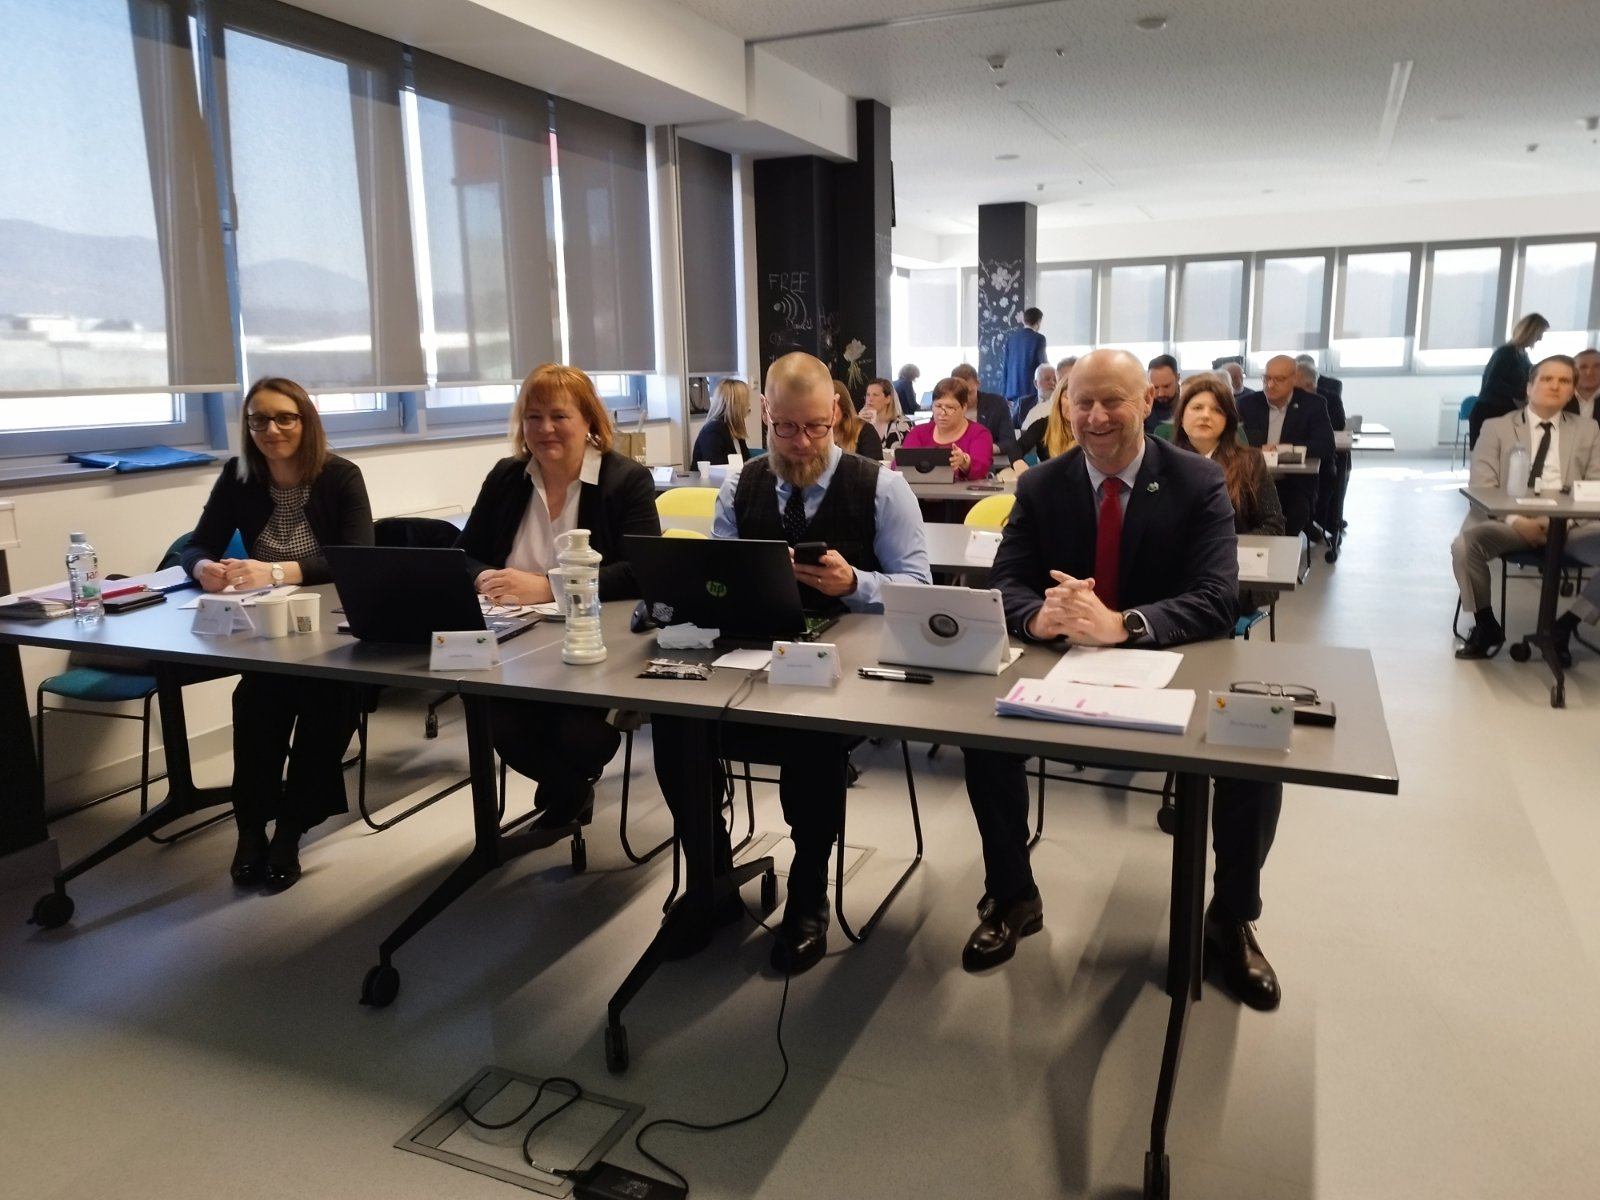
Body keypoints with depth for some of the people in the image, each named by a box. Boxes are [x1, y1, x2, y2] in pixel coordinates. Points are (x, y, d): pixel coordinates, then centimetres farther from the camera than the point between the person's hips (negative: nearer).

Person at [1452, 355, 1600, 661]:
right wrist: (1517, 522, -17)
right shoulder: (1496, 427, 11)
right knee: (1464, 546, -33)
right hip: (1509, 522, -2)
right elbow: (1481, 487, 0)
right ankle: (1487, 627, -8)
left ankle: (1563, 627, -7)